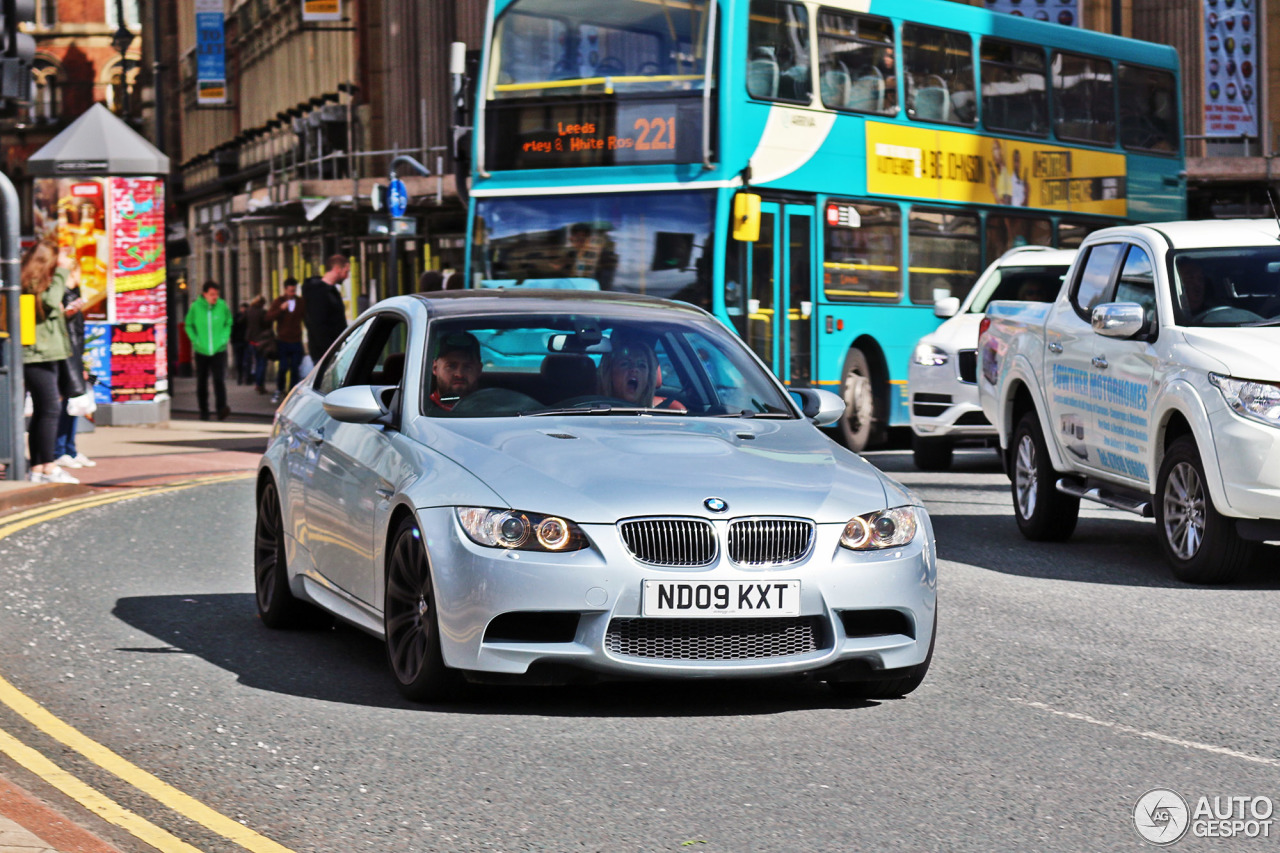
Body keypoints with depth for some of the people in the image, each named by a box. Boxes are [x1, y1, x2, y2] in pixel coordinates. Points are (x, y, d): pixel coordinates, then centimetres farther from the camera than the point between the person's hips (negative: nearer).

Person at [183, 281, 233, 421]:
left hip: (219, 350, -1)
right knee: (202, 382, 9)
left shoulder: (222, 306, -3)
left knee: (219, 379, -15)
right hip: (201, 351, 1)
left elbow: (228, 324, 12)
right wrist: (196, 340, -5)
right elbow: (188, 325, 6)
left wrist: (224, 338, -1)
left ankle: (221, 409, -19)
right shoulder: (196, 307, -5)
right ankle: (203, 411, 20)